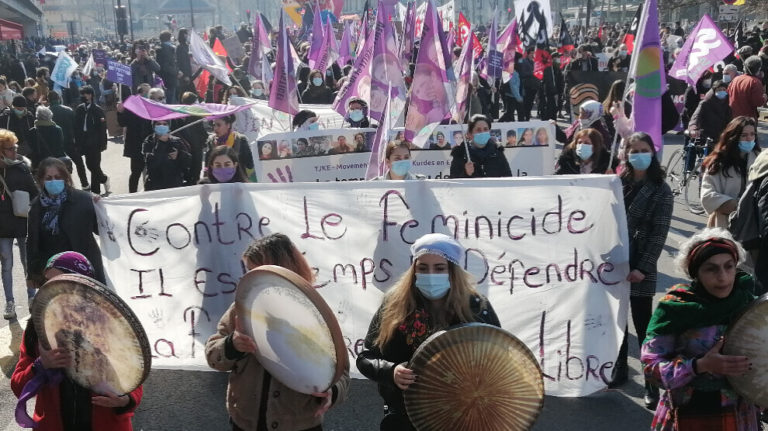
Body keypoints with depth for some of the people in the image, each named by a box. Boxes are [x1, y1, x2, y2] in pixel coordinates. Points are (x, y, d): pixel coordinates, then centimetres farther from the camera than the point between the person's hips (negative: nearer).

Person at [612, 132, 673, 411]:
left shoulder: (661, 191, -3)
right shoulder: (618, 184, 8)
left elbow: (659, 234, -8)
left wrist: (643, 268, -15)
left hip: (639, 267, -4)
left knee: (643, 325, -2)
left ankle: (653, 384, 6)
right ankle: (619, 369, 29)